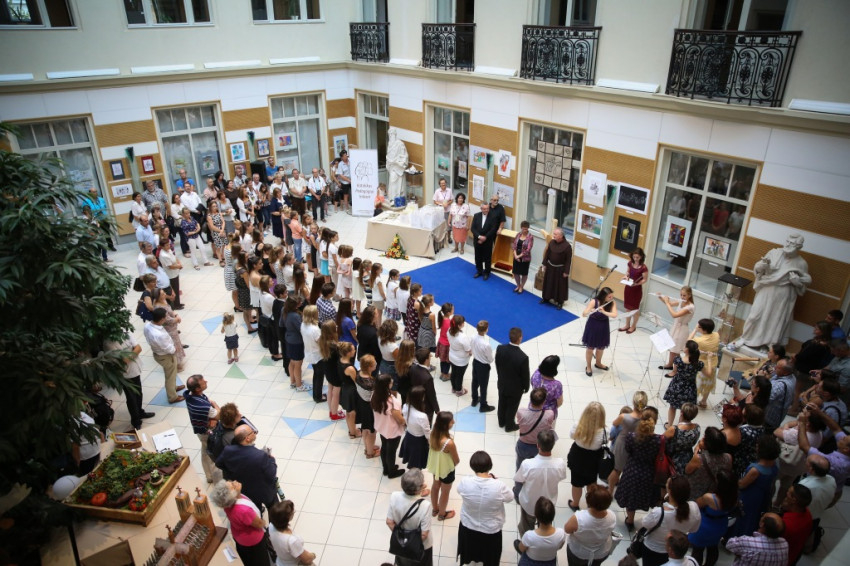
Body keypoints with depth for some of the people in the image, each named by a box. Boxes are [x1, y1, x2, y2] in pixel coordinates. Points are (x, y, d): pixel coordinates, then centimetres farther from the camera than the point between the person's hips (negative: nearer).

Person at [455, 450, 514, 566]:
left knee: (470, 549, 35)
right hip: (491, 530, -2)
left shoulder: (465, 482, -27)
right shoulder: (499, 486, -31)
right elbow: (510, 498, -9)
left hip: (468, 527, 2)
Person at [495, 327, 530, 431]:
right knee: (512, 407, 21)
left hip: (502, 384, 4)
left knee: (502, 404, 27)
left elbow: (497, 365, -4)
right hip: (515, 388, -4)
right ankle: (509, 426, 44)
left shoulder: (500, 348, -22)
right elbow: (525, 375, -20)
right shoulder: (523, 357, -36)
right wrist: (526, 388, 0)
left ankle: (501, 422, 50)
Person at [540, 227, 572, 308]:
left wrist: (566, 272, -14)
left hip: (560, 269, -5)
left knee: (560, 285, 7)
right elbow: (547, 254, 5)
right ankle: (546, 298, 34)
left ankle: (560, 302, 20)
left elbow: (568, 260, -15)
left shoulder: (567, 246, -20)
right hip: (550, 267, 5)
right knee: (548, 283, 17)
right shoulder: (552, 242, -5)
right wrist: (544, 264, 6)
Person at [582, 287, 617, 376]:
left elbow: (614, 315, -24)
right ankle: (588, 366, 31)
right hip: (592, 327, -4)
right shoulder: (594, 302, -22)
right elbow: (583, 314, -22)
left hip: (603, 329, 4)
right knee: (590, 348, 11)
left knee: (601, 348, 22)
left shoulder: (612, 303, -12)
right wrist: (590, 311, -43)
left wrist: (604, 312, -38)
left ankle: (598, 363, 47)